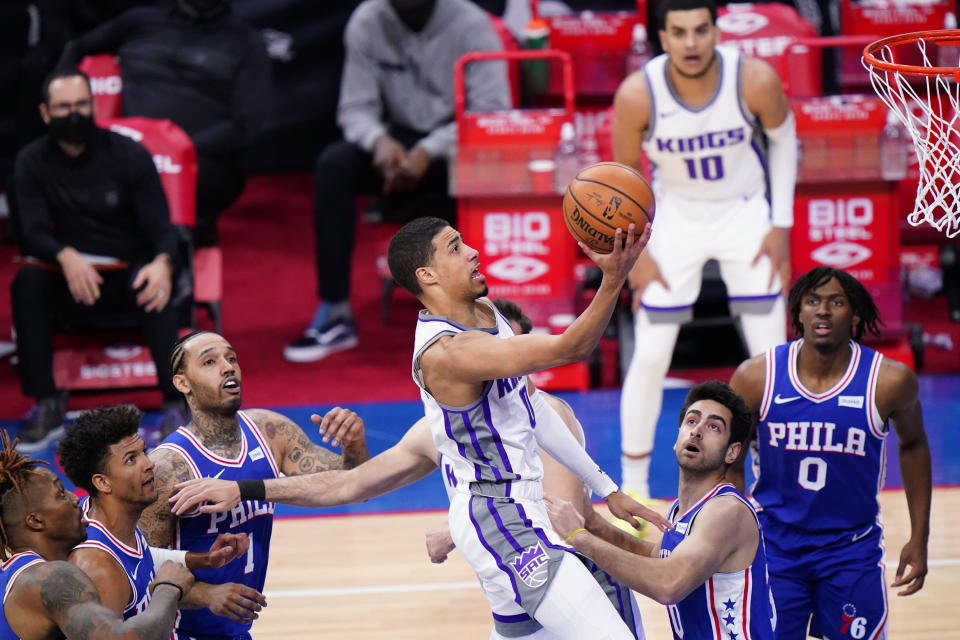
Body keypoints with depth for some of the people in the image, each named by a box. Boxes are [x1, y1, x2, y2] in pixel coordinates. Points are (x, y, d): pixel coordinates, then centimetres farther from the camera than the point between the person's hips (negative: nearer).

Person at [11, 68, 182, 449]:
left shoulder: (129, 156, -6)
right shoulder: (34, 161, -1)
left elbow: (160, 228, -9)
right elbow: (32, 233, -10)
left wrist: (163, 263, -35)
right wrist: (66, 257, -35)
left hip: (129, 274, -2)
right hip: (73, 283, 2)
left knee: (153, 289, -35)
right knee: (27, 281, -29)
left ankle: (175, 406, -36)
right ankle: (46, 405, -24)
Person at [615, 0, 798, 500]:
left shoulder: (755, 80, -24)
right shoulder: (637, 95, -25)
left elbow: (782, 138, -3)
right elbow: (624, 172, -7)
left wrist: (782, 225, -5)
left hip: (745, 213, 0)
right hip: (674, 216, 0)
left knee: (771, 355, 0)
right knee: (650, 357, -2)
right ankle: (633, 486, 14)